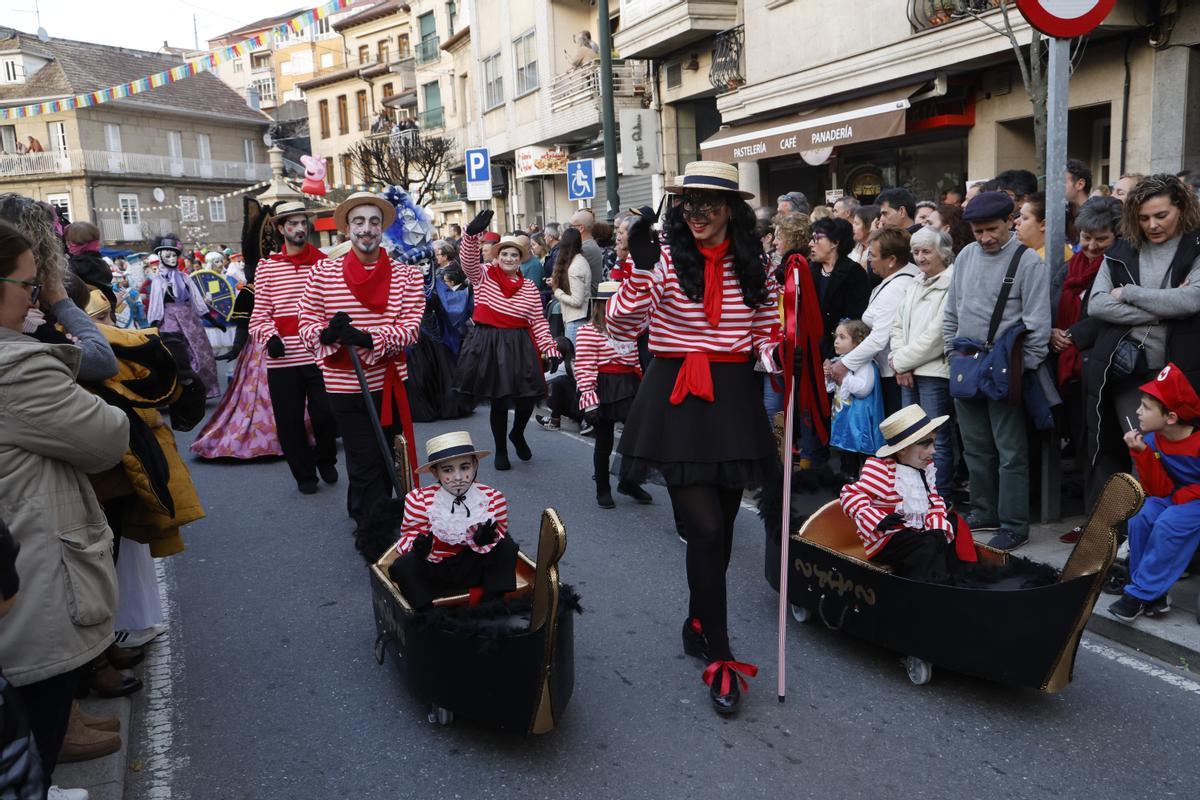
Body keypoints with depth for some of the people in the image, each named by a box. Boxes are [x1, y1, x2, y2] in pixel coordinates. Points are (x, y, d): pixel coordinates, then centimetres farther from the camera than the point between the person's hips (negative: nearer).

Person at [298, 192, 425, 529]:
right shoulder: (323, 272, -3)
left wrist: (370, 339, -29)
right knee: (366, 464, 0)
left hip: (390, 384, 3)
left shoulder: (407, 274, -1)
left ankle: (361, 512, 42)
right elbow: (306, 325, -2)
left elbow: (410, 327, -11)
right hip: (345, 386, -3)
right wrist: (326, 333, -25)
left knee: (386, 459, 18)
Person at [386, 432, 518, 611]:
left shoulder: (493, 498, -11)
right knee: (403, 567, -30)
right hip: (434, 572, -1)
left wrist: (487, 540, -29)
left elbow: (500, 536, -4)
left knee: (506, 544, -22)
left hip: (475, 568, 1)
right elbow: (409, 536, -8)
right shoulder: (419, 500, -13)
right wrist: (418, 547, -34)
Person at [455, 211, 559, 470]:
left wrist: (550, 350, -3)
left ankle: (517, 435, 32)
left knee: (527, 398, -1)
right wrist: (472, 233, -33)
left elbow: (538, 322, 7)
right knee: (498, 401, 3)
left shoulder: (530, 288, 8)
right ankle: (501, 449, 24)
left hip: (520, 346, 2)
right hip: (489, 344, -2)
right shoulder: (483, 276, 3)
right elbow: (468, 260, -16)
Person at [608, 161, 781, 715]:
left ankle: (699, 625, 37)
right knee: (705, 529, -9)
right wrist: (642, 268, -23)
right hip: (678, 397, -4)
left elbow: (766, 329, 17)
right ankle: (719, 658, 5)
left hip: (735, 400, 4)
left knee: (720, 527, 13)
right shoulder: (665, 259, -3)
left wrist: (770, 353, -5)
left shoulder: (753, 266, 7)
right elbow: (621, 328, -12)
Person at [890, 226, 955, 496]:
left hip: (935, 372, -8)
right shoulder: (915, 284, 16)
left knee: (937, 440, -3)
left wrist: (901, 361, -8)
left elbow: (936, 335, -16)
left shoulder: (952, 286, -11)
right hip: (907, 373, 8)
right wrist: (899, 363, 1)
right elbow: (898, 324, 15)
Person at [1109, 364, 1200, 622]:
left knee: (1169, 524, -29)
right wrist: (1142, 452, -20)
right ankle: (1154, 595, -8)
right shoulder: (1152, 439, -8)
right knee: (1140, 519, -19)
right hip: (1175, 498, 6)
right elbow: (1160, 491, -10)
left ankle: (1139, 594, -16)